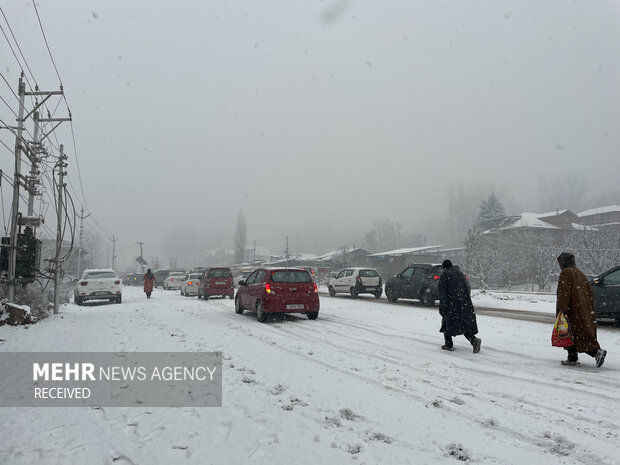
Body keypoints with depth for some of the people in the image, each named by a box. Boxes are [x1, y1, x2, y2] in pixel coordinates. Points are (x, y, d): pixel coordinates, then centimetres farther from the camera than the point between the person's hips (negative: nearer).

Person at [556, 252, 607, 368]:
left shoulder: (565, 273, -9)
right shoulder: (580, 274, 16)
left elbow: (564, 293, -18)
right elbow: (590, 293, 19)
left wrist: (562, 310, -20)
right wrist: (591, 310, 22)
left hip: (573, 310, -9)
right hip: (584, 310, 9)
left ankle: (597, 352, -15)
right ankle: (572, 359, 13)